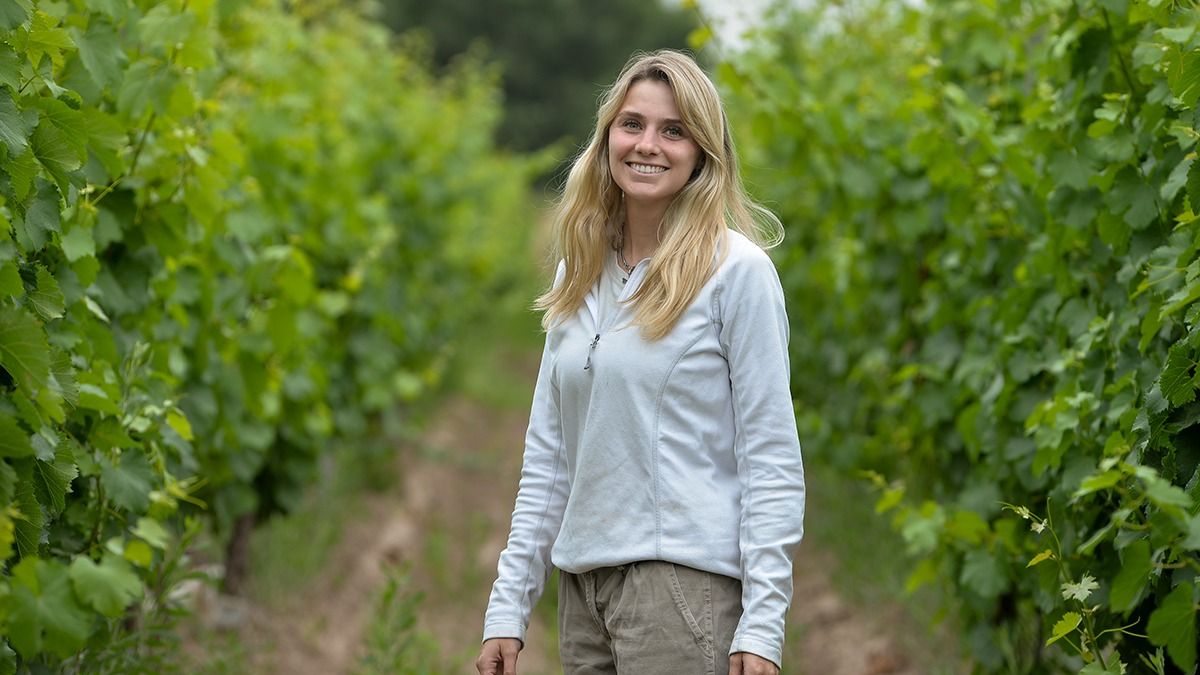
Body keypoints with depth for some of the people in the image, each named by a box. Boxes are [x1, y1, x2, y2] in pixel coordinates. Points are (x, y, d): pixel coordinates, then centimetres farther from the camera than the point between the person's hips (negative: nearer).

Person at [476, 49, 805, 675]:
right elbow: (547, 453, 14)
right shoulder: (578, 276, 12)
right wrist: (507, 608, 8)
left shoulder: (737, 270, -5)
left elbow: (772, 459, -8)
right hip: (583, 584, 6)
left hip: (687, 577, -6)